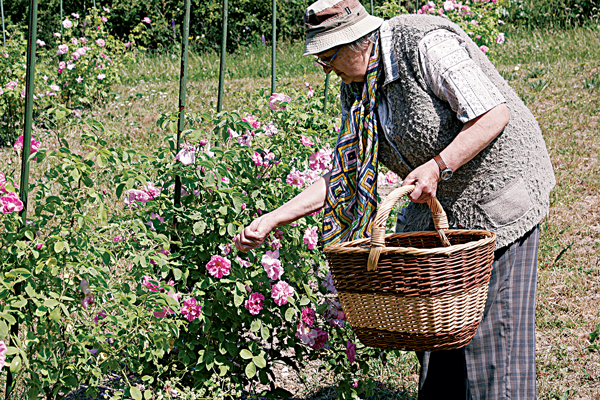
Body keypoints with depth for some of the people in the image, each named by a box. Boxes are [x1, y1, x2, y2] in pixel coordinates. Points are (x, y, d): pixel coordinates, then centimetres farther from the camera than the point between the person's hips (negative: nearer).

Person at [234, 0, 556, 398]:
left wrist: (436, 167, -30)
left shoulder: (427, 45, -24)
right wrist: (272, 220, -3)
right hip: (439, 203, 8)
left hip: (498, 190, -8)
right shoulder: (357, 88, 1)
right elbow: (345, 175, 4)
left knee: (493, 320, -5)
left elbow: (495, 115, -25)